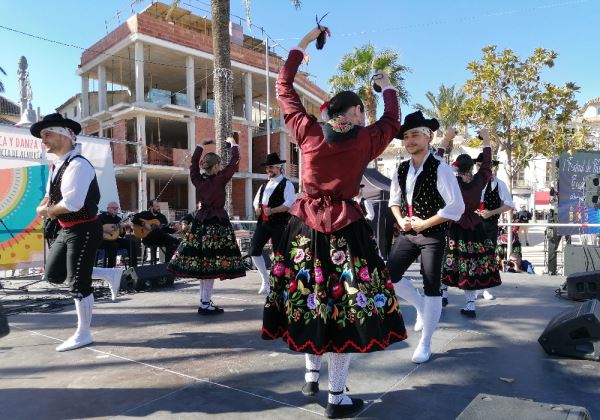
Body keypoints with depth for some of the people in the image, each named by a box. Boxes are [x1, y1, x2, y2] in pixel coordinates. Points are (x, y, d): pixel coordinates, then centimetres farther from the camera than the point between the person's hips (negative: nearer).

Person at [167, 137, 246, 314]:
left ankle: (204, 301, 19)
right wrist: (233, 143, 15)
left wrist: (201, 145, 33)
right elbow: (234, 161, -2)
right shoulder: (220, 179, -10)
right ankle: (205, 303, -2)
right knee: (212, 263, -4)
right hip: (217, 222, -7)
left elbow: (193, 162, 22)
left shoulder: (197, 179, 4)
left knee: (202, 262, 10)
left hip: (200, 221, 7)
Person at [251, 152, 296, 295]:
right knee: (254, 250, 1)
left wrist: (272, 210, -20)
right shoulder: (264, 185, 20)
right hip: (263, 223, 7)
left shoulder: (286, 184, -3)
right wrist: (257, 207, 3)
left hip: (279, 224, -7)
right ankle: (265, 280, 16)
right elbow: (256, 200, 27)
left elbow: (290, 204, -15)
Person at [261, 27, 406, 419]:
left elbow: (284, 89, 16)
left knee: (307, 295, 16)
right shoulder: (365, 140, -1)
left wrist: (302, 45, 25)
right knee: (344, 302, 3)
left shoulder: (308, 130, 4)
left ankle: (311, 375, 31)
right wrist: (388, 88, 36)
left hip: (305, 226, 4)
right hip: (345, 229, -3)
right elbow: (392, 122, 20)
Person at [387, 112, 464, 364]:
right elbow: (394, 199, 17)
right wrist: (401, 220, -2)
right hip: (408, 234, 6)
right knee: (389, 275, 1)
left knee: (431, 289, 2)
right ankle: (421, 306, 29)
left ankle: (425, 344, 17)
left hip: (433, 235, -6)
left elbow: (456, 207, -18)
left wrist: (425, 224, -16)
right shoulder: (402, 169, 4)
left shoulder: (440, 169, -15)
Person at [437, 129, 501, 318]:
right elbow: (486, 164, 10)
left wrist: (444, 143, 8)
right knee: (472, 267, 5)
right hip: (474, 230, 2)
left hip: (454, 229, -1)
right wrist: (486, 141, 19)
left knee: (446, 266, 7)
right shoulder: (479, 181, -4)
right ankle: (470, 305, 9)